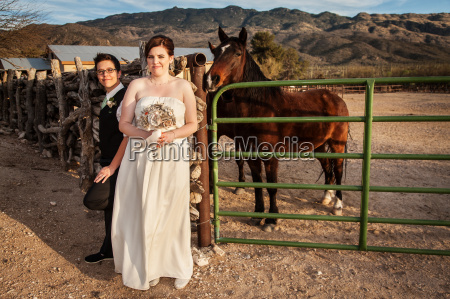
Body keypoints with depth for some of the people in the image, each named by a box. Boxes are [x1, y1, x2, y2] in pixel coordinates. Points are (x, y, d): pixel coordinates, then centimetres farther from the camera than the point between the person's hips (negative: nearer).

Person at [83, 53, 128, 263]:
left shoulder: (126, 97, -16)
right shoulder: (108, 99, 13)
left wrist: (112, 166, -19)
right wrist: (107, 164, 15)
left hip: (119, 164, -9)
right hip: (109, 163, 9)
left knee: (92, 200, -18)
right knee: (110, 206, 19)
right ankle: (109, 250, 36)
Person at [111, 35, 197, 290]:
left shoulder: (183, 86, 4)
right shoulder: (137, 85, 6)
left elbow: (192, 124, 4)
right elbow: (124, 124, 2)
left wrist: (170, 135, -14)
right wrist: (146, 135, -16)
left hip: (172, 159, -1)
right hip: (141, 159, 1)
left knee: (172, 212, 7)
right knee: (143, 213, 8)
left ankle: (179, 267, 29)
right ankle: (148, 267, 30)